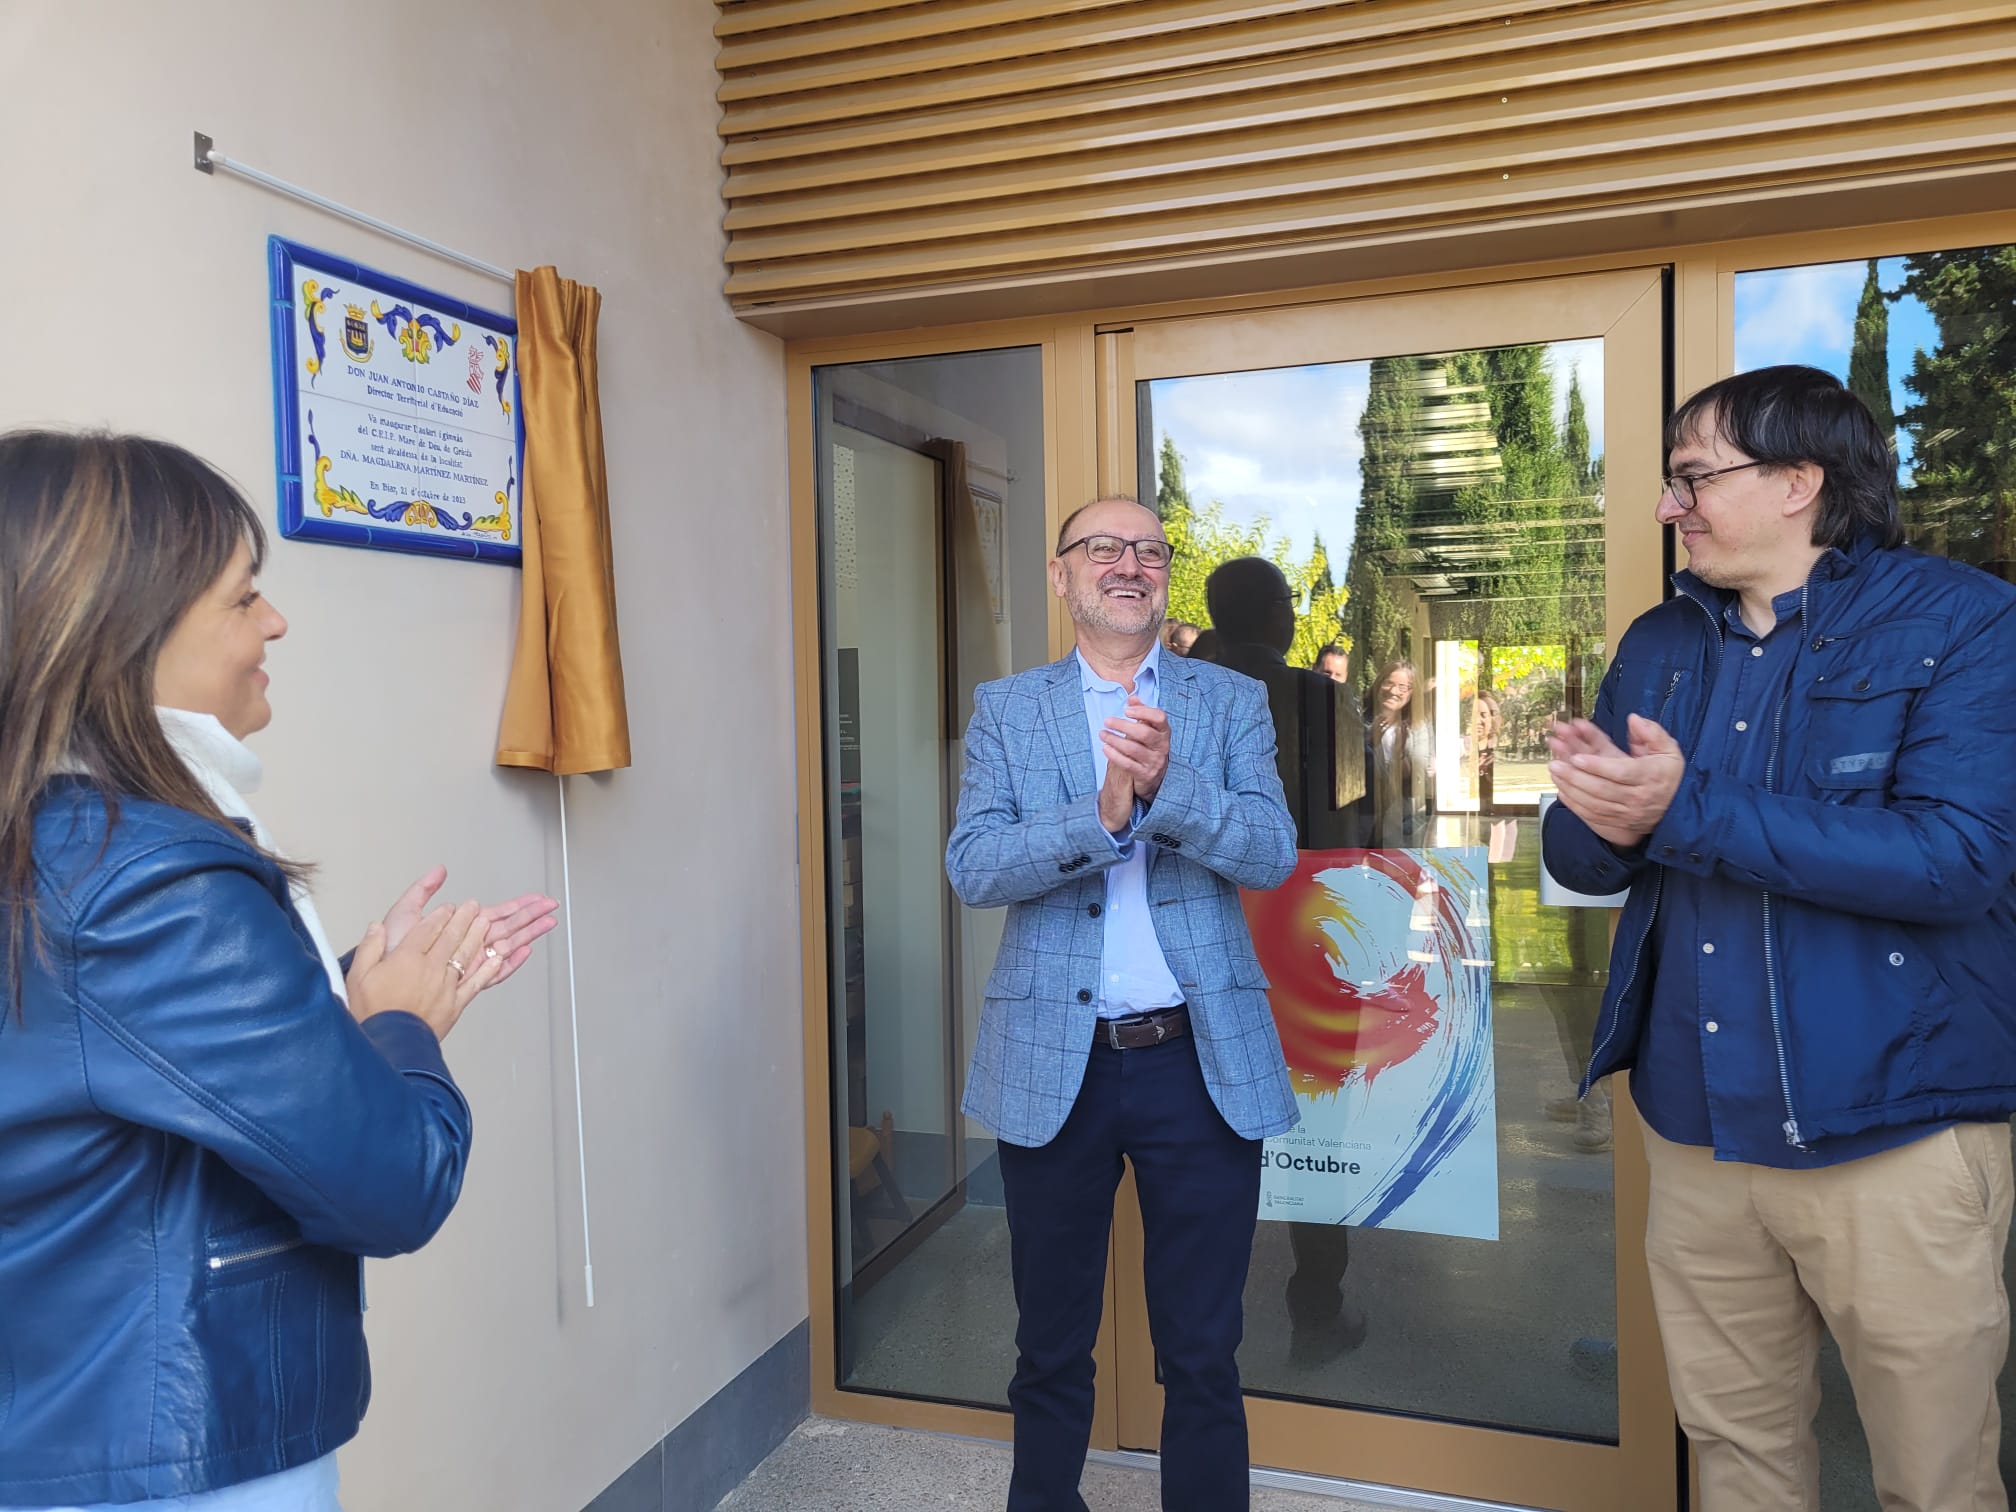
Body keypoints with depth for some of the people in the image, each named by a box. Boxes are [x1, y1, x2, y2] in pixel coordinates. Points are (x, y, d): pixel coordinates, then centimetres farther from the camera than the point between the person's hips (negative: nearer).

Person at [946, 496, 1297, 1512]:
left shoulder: (1232, 702, 5)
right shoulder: (1005, 710, 4)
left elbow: (1272, 855, -7)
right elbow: (971, 867, -8)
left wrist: (1166, 783, -23)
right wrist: (1102, 817, -23)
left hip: (1202, 1063, 0)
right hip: (1053, 1066, 1)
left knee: (1203, 1353, 12)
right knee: (1050, 1348, 17)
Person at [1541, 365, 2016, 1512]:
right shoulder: (1659, 646, 9)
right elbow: (1582, 859, 7)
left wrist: (1689, 812, -24)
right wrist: (1604, 826, -16)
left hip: (1898, 1134, -4)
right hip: (1697, 1126, 5)